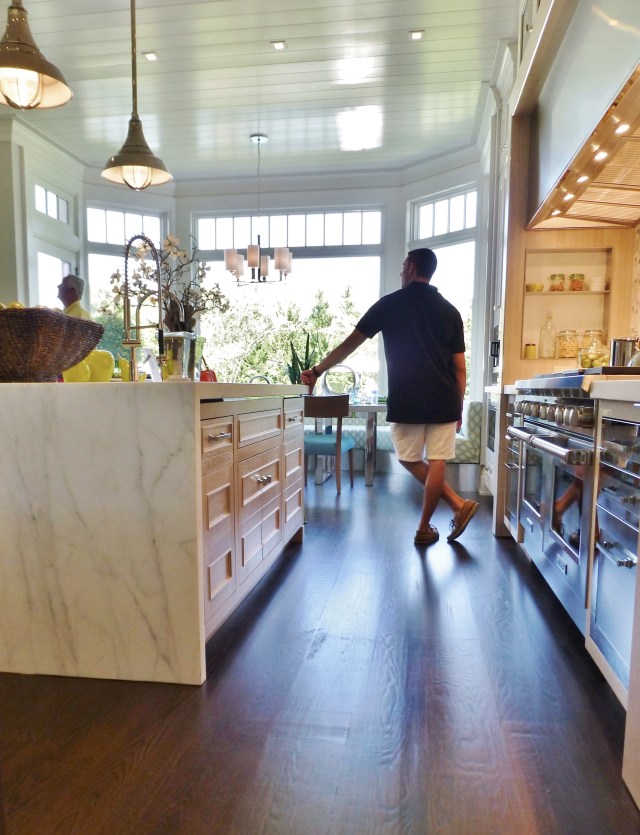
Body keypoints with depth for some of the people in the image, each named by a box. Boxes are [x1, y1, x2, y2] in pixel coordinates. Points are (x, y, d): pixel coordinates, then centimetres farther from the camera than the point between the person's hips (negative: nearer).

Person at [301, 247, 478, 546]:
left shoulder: (390, 304, 1)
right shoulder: (449, 311, 10)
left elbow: (350, 343, 3)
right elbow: (460, 368, 8)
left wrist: (317, 370, 12)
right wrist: (458, 407, 16)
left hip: (407, 401, -3)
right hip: (444, 401, 3)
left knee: (410, 460, 15)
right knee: (436, 463, 8)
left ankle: (458, 504, 13)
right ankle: (424, 528, 15)